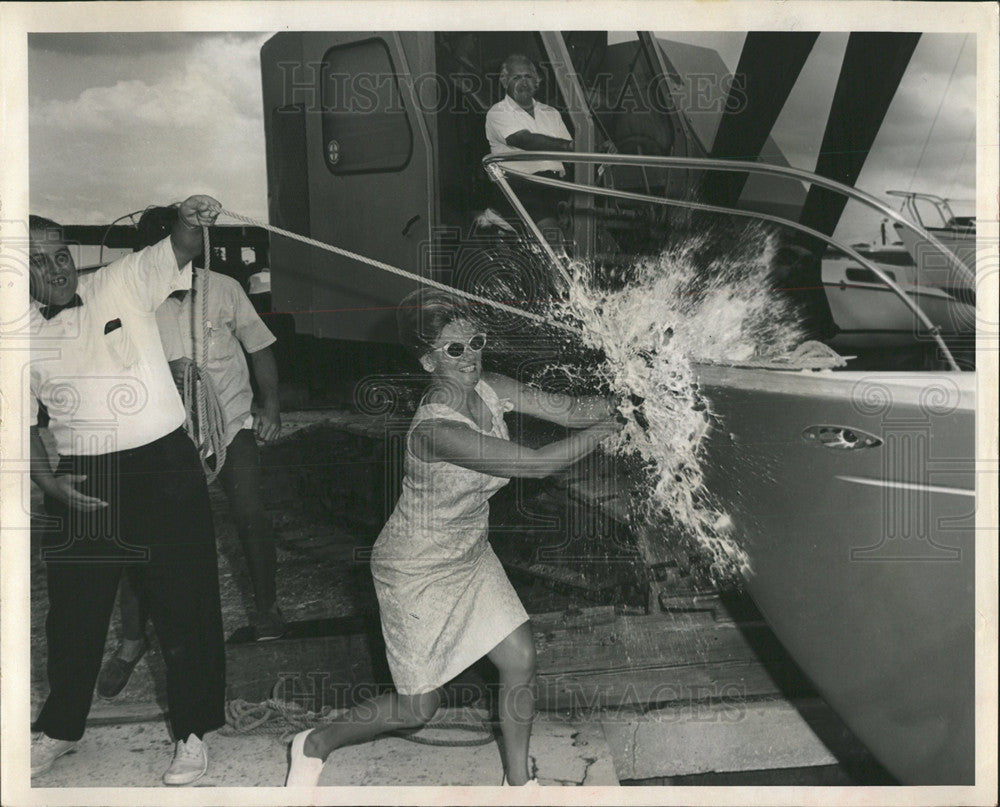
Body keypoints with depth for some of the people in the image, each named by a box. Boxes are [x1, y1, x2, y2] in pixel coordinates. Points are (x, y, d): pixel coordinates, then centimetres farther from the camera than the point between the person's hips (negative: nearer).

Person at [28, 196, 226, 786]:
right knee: (75, 609, 15)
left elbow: (177, 251, -18)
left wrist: (191, 223, -41)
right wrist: (49, 483, -5)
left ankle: (193, 731, 19)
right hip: (82, 482, 3)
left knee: (182, 604, 3)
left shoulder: (123, 284, -3)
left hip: (163, 466, -2)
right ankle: (60, 729, 37)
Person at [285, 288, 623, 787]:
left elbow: (569, 410, -9)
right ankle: (314, 744, 30)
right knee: (418, 707, 5)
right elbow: (536, 463, -34)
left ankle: (517, 782, 28)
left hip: (469, 555, 8)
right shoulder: (436, 428, -34)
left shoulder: (491, 390, -9)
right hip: (415, 570, -8)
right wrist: (603, 431, -24)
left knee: (521, 660, 6)